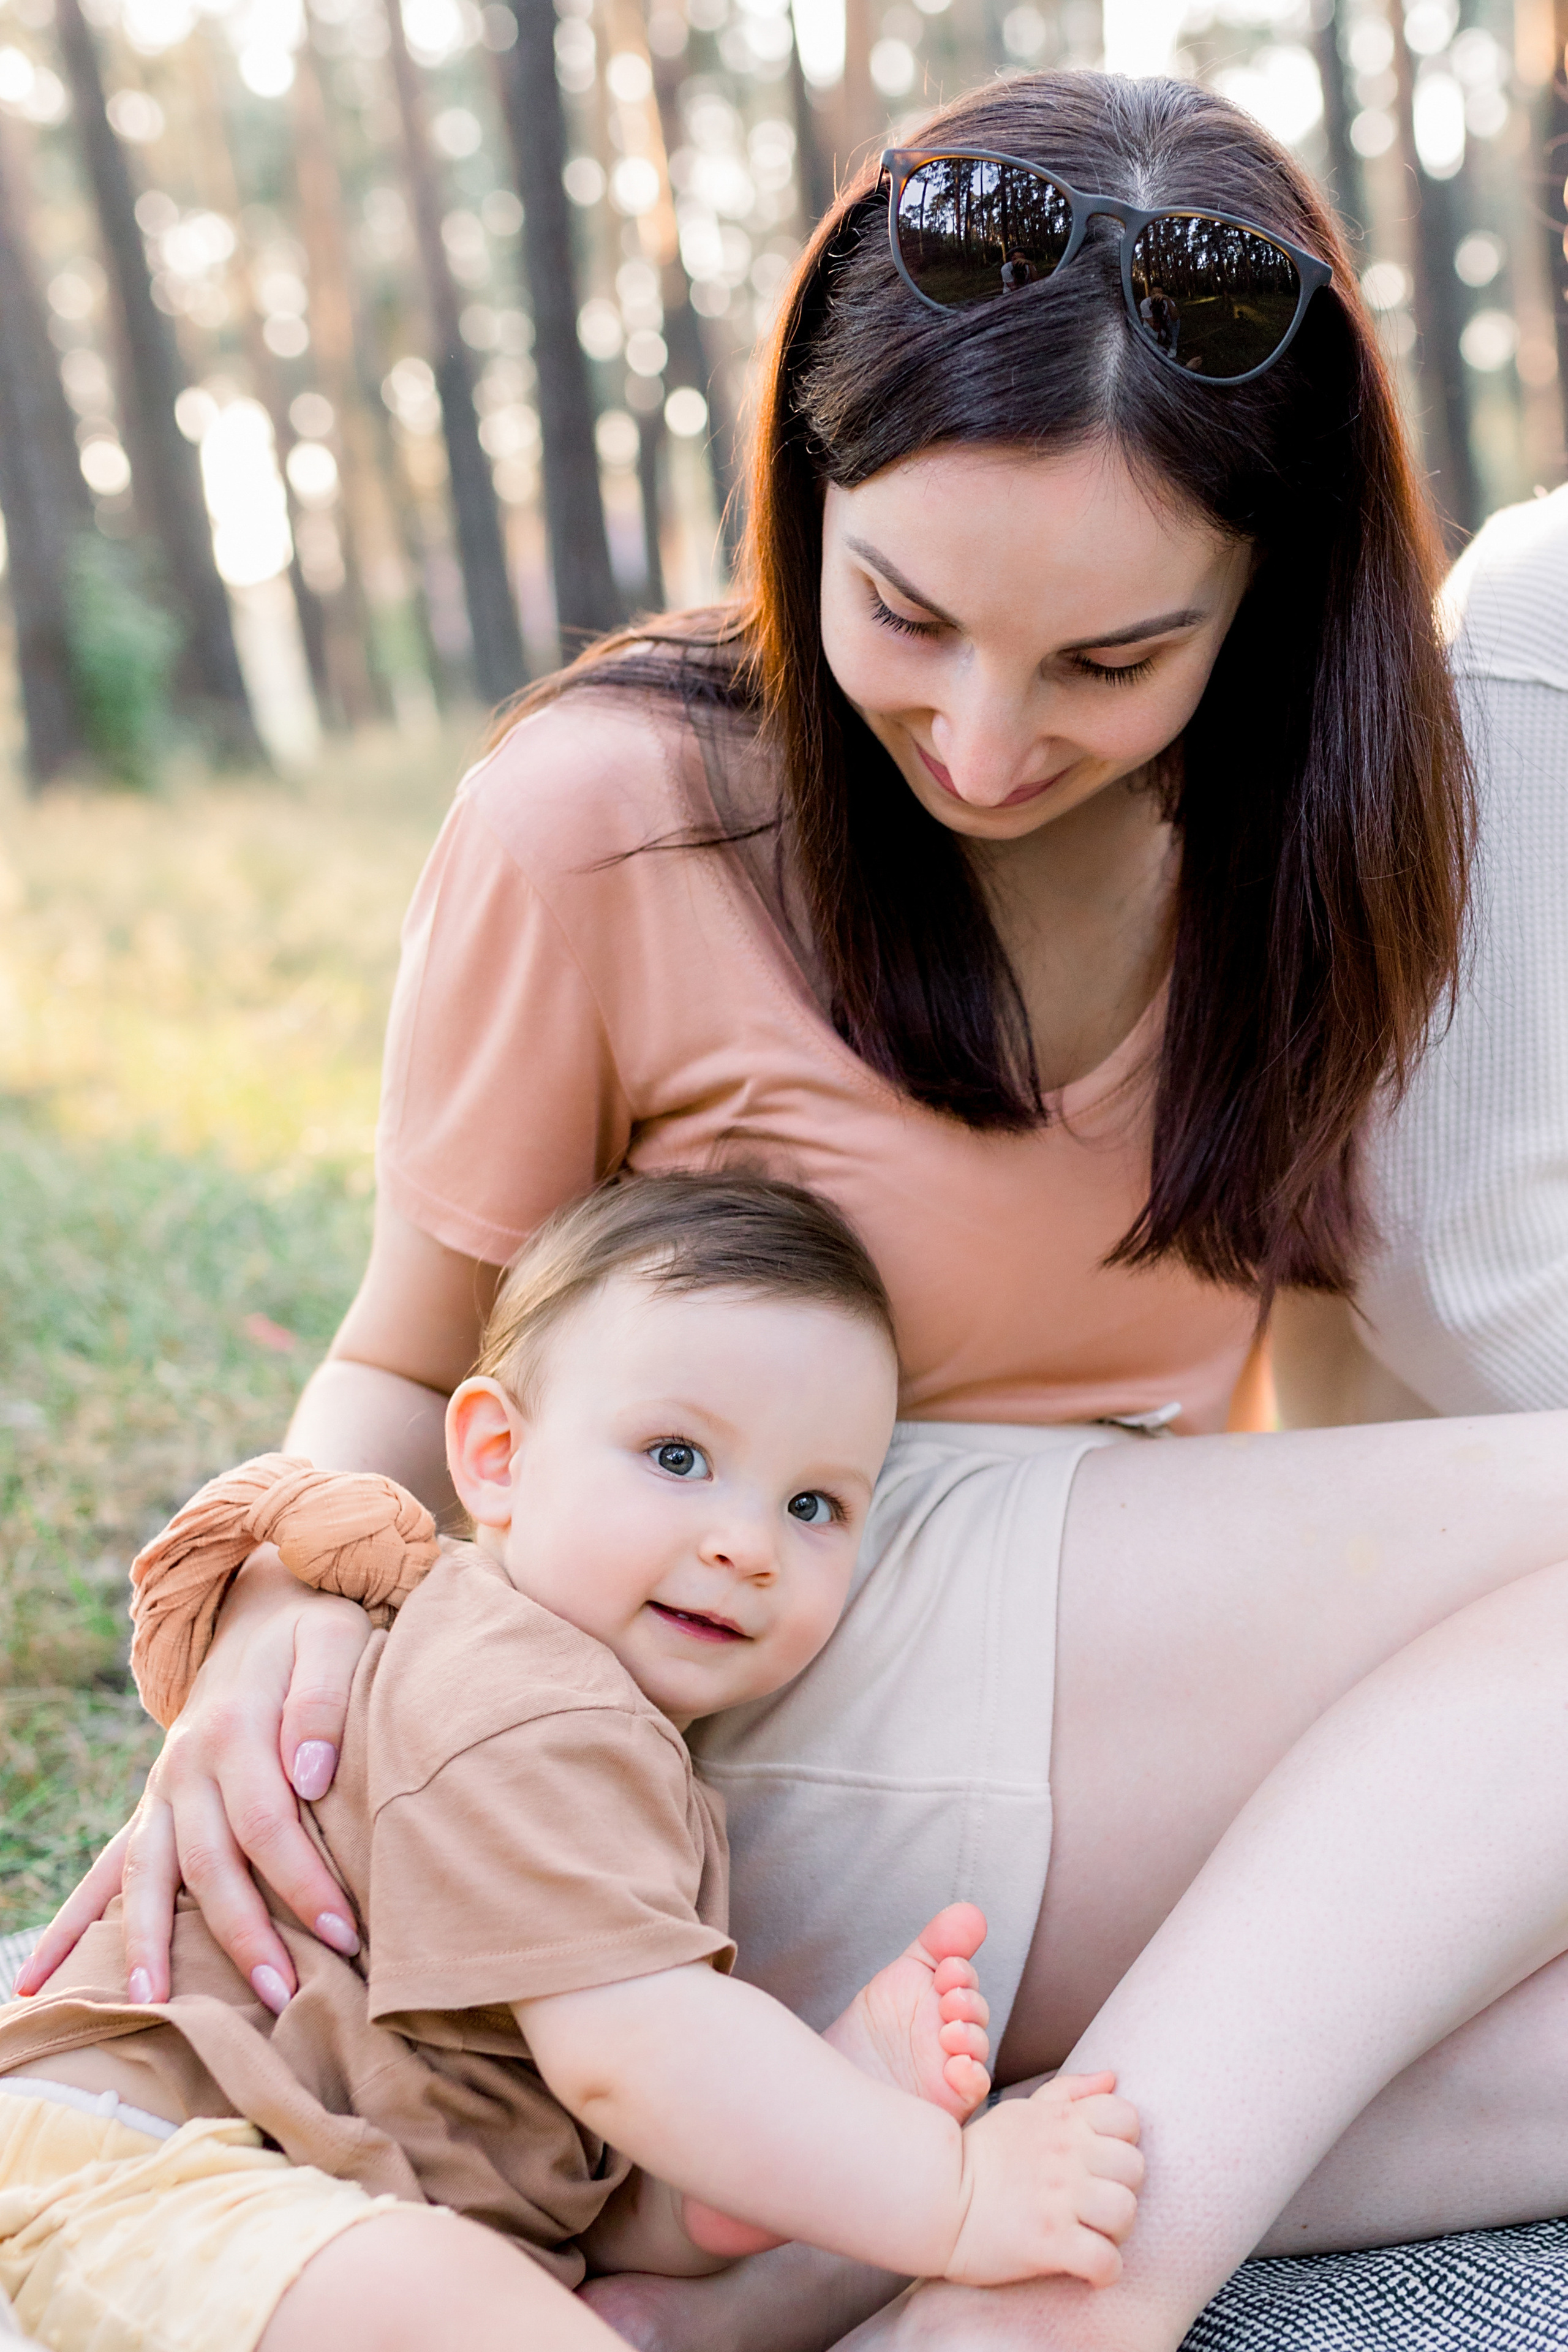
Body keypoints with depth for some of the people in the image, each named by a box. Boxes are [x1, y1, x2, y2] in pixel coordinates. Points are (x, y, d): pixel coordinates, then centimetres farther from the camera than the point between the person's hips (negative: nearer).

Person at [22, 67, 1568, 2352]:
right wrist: (293, 1606, -22)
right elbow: (410, 1365, -1)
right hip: (769, 1733, -6)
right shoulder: (609, 820, -11)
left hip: (1182, 1760, 6)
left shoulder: (1281, 824, 3)